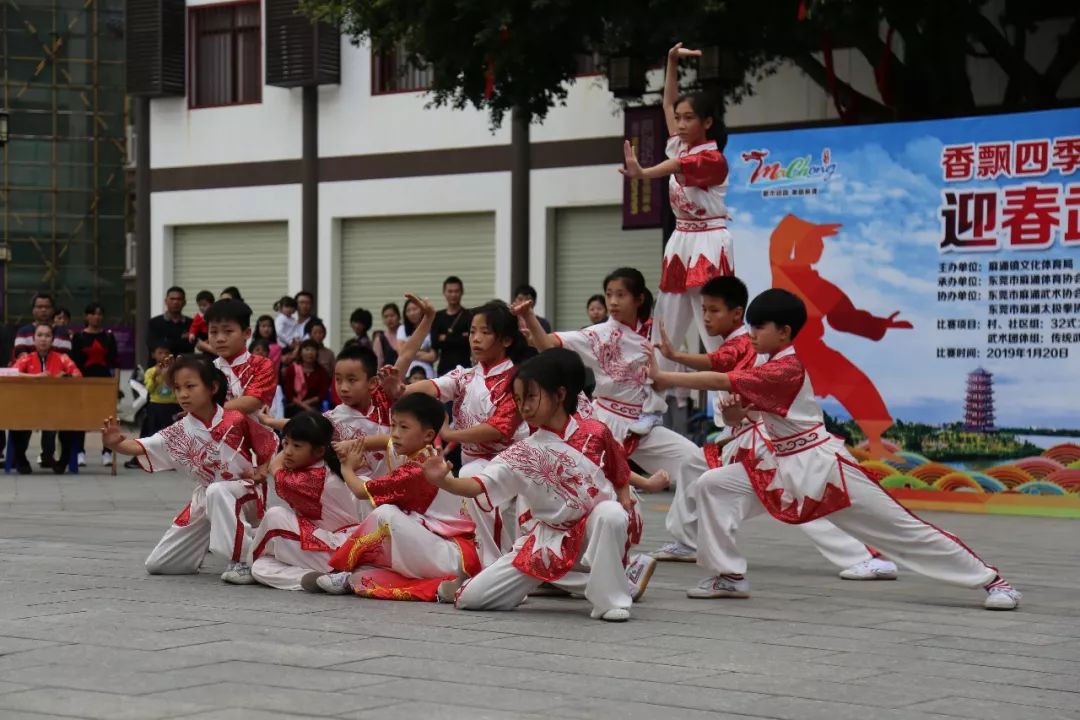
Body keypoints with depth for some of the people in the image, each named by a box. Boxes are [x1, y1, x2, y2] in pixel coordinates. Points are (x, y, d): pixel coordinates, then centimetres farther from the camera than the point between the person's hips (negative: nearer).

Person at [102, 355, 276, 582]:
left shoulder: (237, 420, -15)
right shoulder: (180, 432, -7)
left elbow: (271, 447, -2)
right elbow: (141, 448, -20)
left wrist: (259, 473, -17)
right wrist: (115, 444, -40)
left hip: (241, 494, -5)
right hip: (203, 501, 5)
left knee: (216, 492, -43)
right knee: (157, 564, 2)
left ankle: (243, 560, -30)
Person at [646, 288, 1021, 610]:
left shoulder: (786, 370, -22)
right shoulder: (770, 368, 7)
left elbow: (719, 381, -26)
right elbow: (736, 413, 12)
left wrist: (661, 376, -22)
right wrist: (732, 409, -13)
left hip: (821, 465, -9)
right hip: (781, 464, 9)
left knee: (901, 528, -4)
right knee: (712, 486, -6)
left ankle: (991, 580, 4)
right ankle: (729, 576, 3)